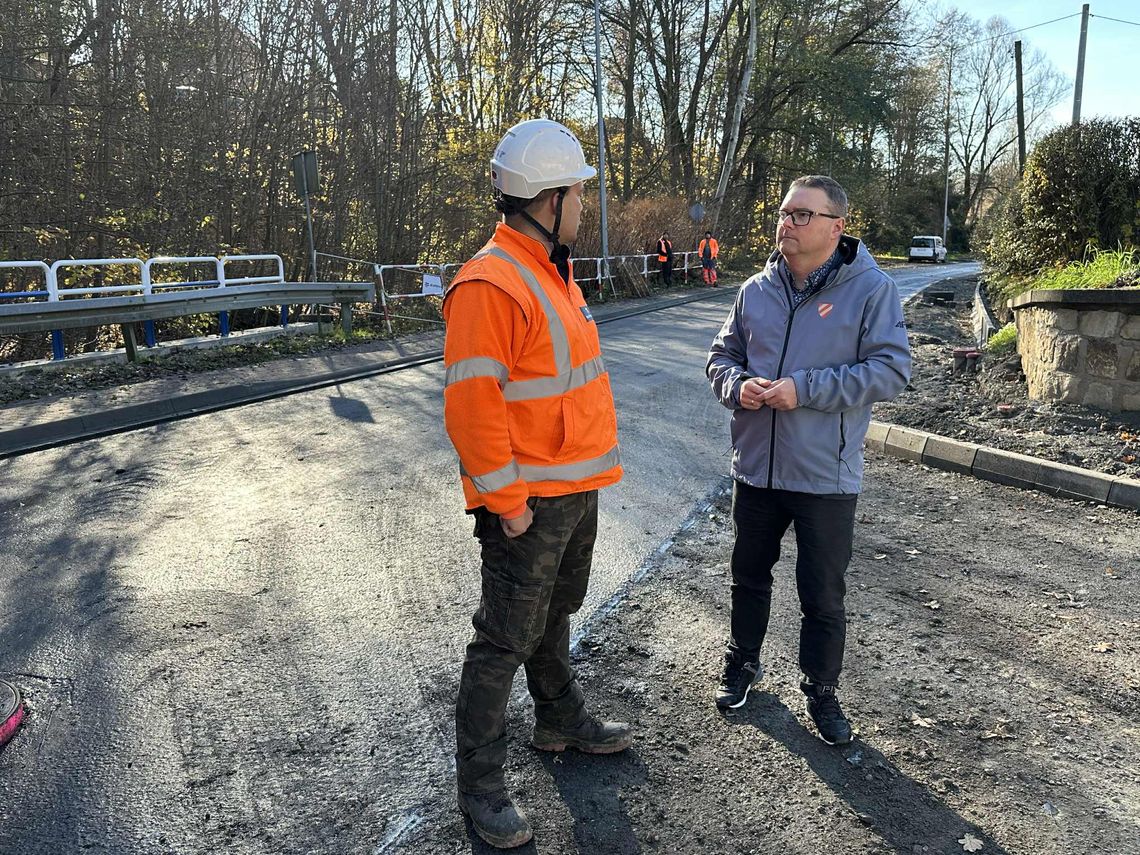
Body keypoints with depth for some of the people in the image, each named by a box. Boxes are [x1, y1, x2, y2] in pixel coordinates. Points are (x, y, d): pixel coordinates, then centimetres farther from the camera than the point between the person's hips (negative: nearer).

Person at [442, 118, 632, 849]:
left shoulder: (552, 272, 11)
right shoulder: (490, 284, -21)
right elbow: (472, 404, -24)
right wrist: (507, 500, -20)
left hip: (578, 489, 9)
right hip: (531, 502, -9)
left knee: (555, 614, 24)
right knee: (507, 639, 2)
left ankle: (562, 720, 44)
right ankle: (480, 785, 17)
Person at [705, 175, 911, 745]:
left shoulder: (870, 289, -10)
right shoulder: (756, 290, 4)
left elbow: (891, 370, -16)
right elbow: (721, 355, 13)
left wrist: (804, 389, -22)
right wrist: (738, 384, -11)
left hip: (826, 475, -4)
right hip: (756, 466, 4)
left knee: (822, 596, 8)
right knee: (749, 575, 20)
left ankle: (821, 692, 30)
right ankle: (742, 664, 42)